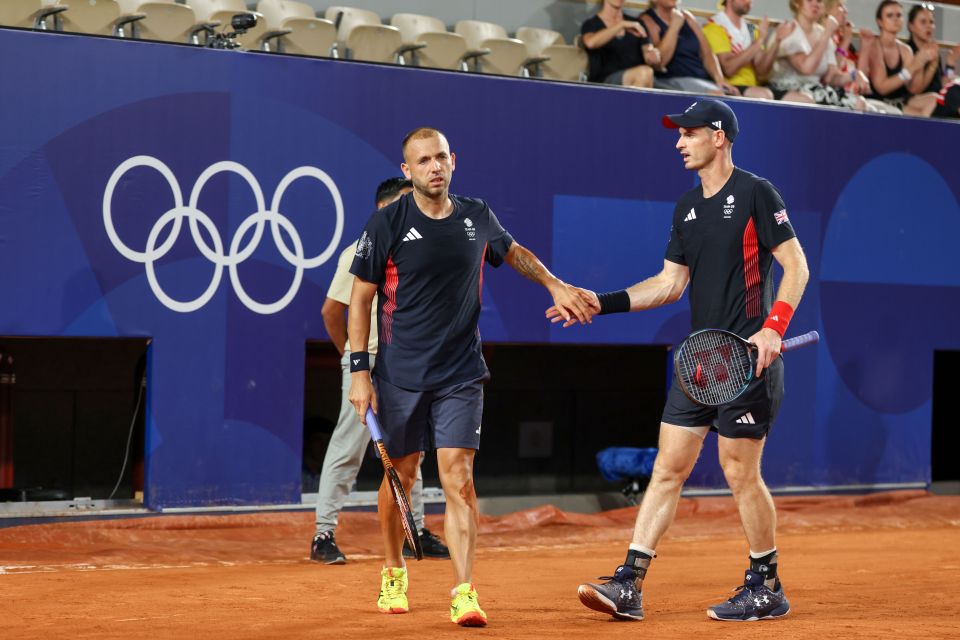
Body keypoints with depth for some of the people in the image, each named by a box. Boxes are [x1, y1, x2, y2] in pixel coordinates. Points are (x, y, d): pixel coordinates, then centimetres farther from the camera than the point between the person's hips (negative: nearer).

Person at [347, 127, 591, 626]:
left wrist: (555, 285, 20)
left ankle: (464, 592, -11)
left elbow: (514, 252, 27)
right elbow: (360, 299, -2)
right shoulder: (388, 224, -6)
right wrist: (359, 370, -7)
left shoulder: (477, 218, 4)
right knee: (399, 474, 10)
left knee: (458, 478, -9)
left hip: (461, 376, 1)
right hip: (400, 376, -1)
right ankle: (394, 573, 32)